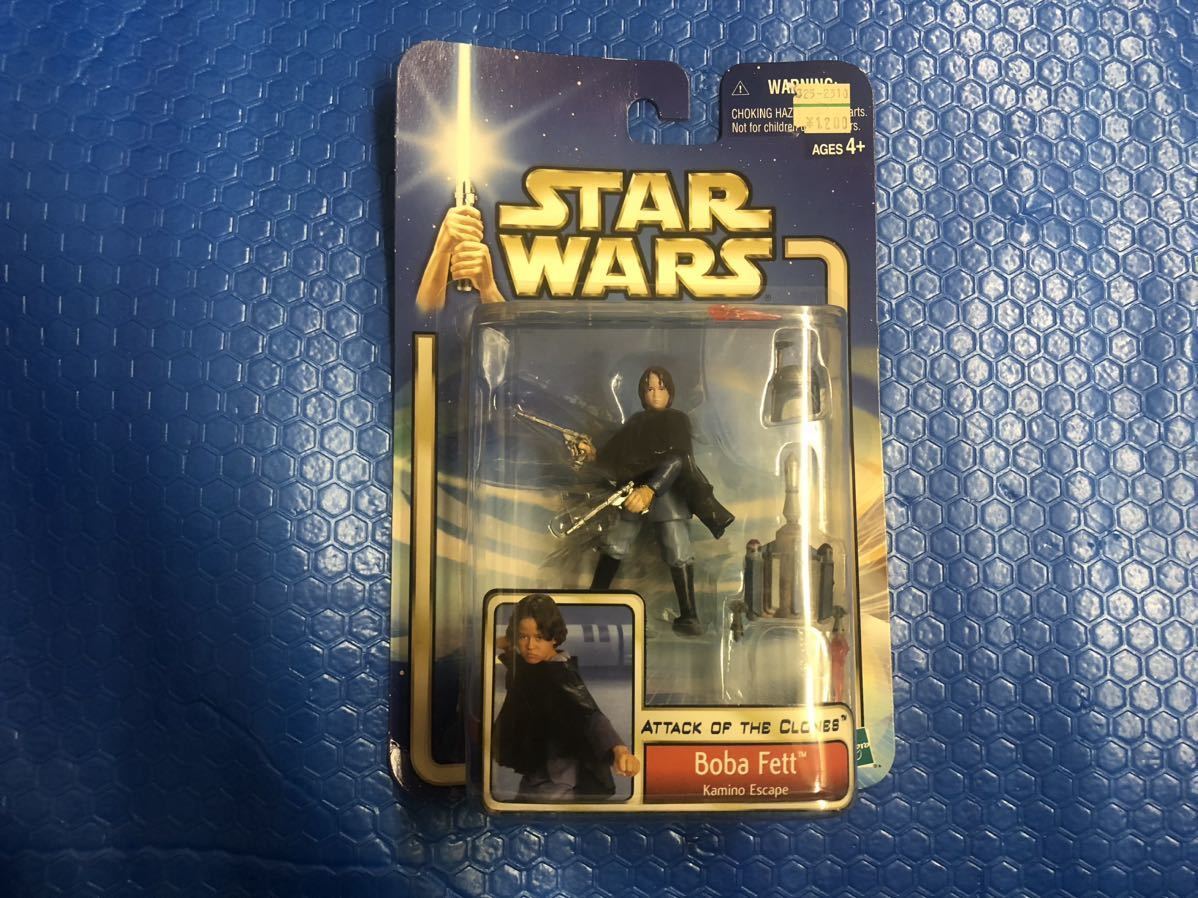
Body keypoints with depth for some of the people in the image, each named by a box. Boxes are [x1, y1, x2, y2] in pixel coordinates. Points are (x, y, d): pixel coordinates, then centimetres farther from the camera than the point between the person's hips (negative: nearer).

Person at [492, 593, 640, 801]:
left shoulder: (560, 675, -26)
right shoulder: (533, 664, -1)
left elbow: (589, 715, -42)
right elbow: (520, 670, 24)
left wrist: (619, 749, -61)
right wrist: (505, 649, 3)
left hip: (557, 784, -9)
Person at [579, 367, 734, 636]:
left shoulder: (678, 420, 3)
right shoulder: (636, 422, 16)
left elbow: (676, 460, -12)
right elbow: (616, 458, 13)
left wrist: (651, 489, -26)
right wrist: (594, 454, -6)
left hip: (668, 492, -3)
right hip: (632, 490, 3)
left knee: (678, 553, -12)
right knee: (613, 545, -5)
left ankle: (688, 615, -7)